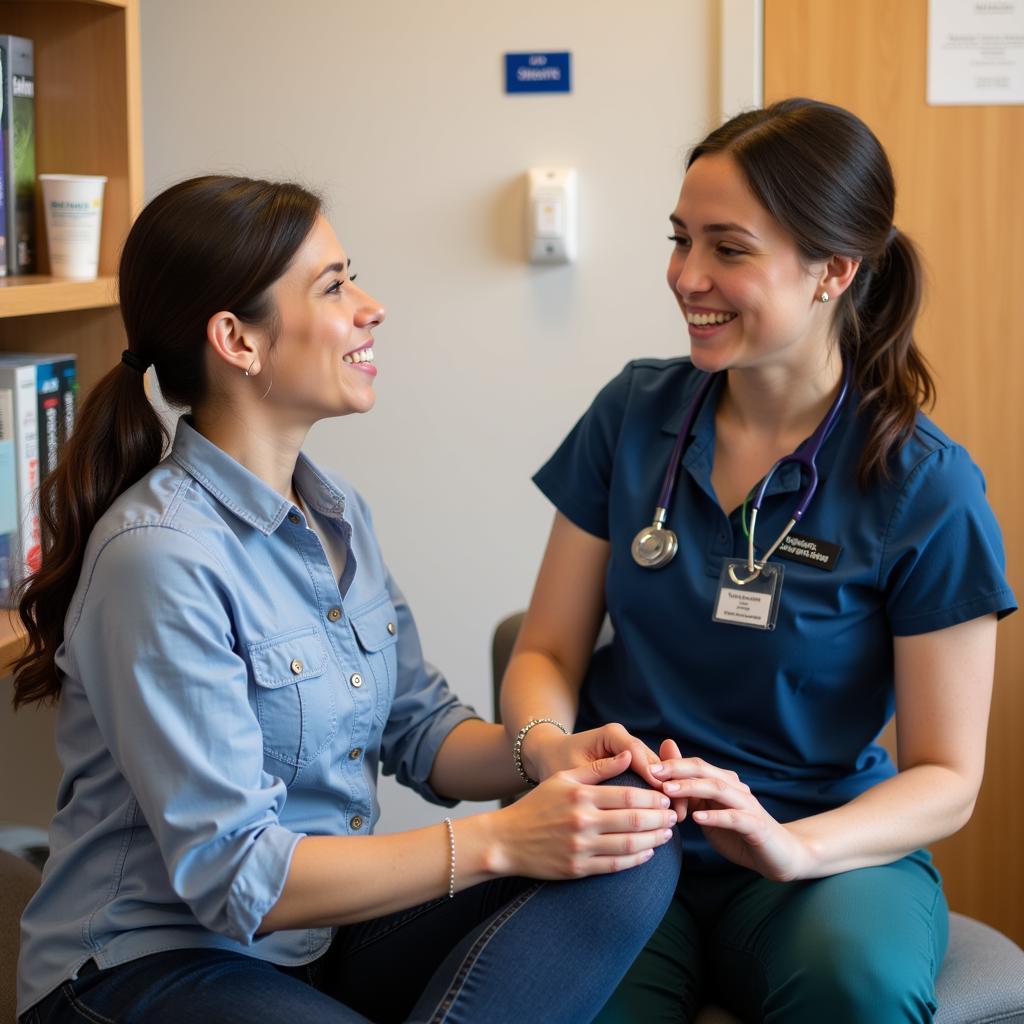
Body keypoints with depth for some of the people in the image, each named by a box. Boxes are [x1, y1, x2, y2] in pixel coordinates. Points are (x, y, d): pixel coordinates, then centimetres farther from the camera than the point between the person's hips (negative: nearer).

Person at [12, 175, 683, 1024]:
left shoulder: (339, 513, 8)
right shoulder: (160, 556, -20)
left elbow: (419, 726, 13)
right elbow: (232, 876, -22)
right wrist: (499, 842, -24)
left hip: (328, 929, 9)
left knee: (637, 855, -14)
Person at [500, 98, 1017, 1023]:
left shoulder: (927, 488, -6)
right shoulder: (633, 416, 4)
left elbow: (945, 777, -4)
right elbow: (546, 651, 7)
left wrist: (793, 844, -24)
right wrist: (548, 746, -17)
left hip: (830, 848, -1)